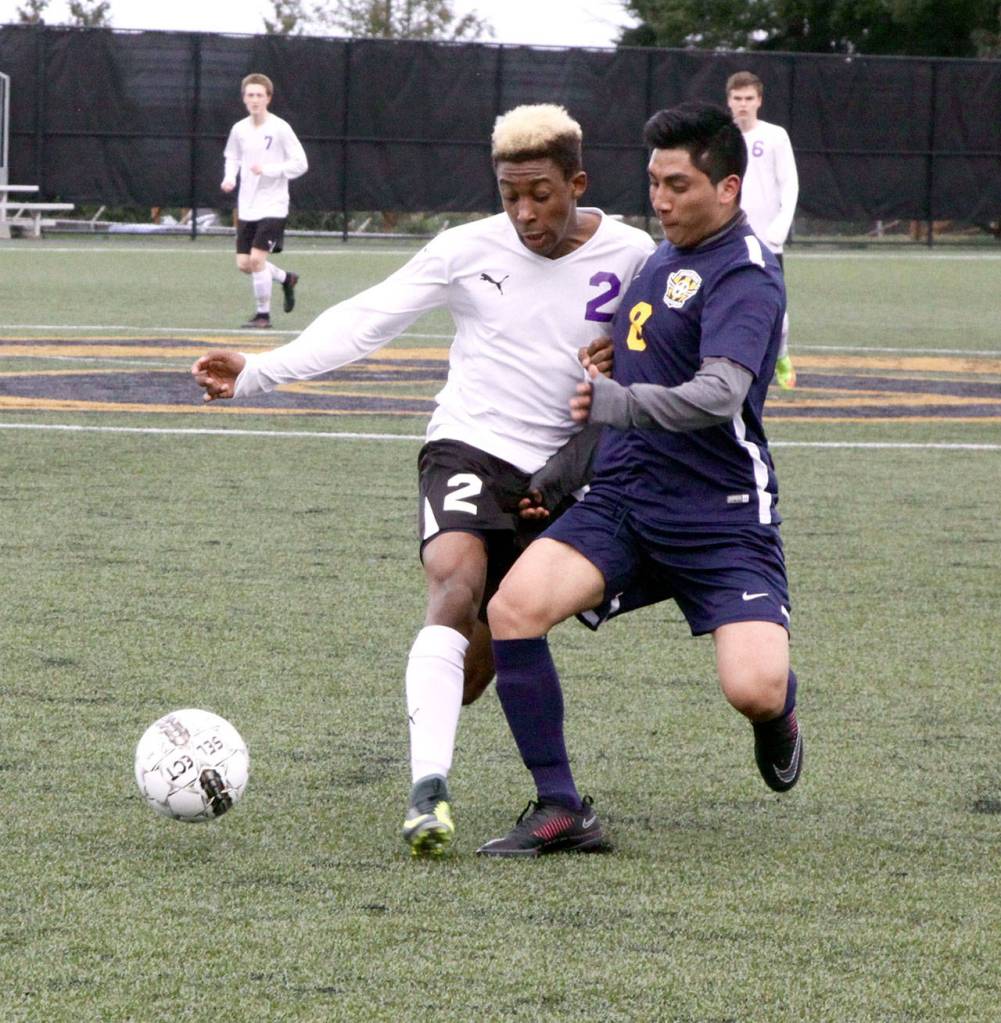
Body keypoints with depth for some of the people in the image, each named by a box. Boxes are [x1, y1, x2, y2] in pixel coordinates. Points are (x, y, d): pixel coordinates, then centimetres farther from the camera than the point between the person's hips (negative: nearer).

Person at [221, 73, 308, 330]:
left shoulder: (280, 128, -11)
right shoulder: (239, 129, 4)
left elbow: (300, 164, -10)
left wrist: (268, 170, -21)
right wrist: (229, 178, 2)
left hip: (273, 205, -6)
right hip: (246, 207, 6)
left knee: (257, 258, -15)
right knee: (244, 263, 4)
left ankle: (263, 314, 0)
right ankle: (285, 278, 32)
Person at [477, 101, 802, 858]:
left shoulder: (745, 274, -12)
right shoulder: (664, 257, 15)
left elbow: (721, 394, -29)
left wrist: (620, 404, -43)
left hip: (721, 518, -7)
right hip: (622, 503, 7)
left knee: (755, 691, -22)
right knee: (515, 607, -20)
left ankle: (778, 714, 20)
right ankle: (560, 810, -10)